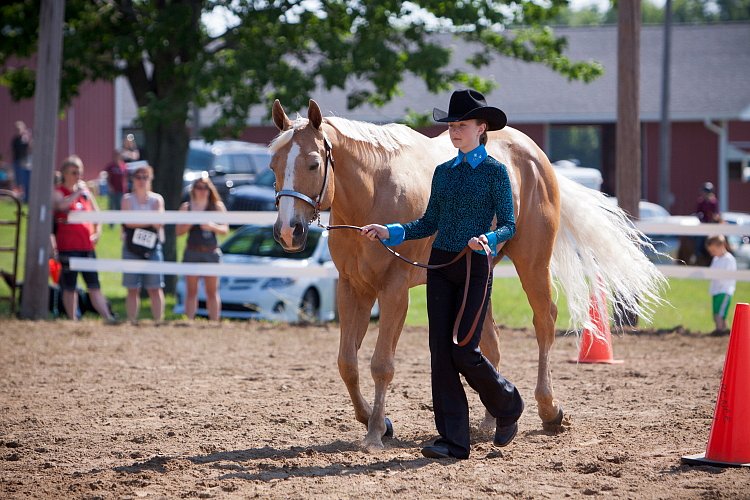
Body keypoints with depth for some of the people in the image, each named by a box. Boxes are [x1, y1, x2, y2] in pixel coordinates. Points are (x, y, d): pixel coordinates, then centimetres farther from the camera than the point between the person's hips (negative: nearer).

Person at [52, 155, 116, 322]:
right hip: (68, 246, -4)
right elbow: (61, 205, -27)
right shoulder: (58, 192, -3)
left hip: (87, 245, 5)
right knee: (69, 286, 1)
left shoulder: (85, 192, 14)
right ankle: (73, 319, 8)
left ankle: (107, 317, -5)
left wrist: (97, 232, 12)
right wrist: (77, 193, -19)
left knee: (94, 285, 1)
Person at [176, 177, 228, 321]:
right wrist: (190, 223, -12)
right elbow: (178, 231, 5)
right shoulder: (186, 207, 8)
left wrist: (213, 227, -14)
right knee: (191, 291, 1)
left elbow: (225, 229, 5)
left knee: (212, 291, 0)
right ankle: (189, 321, 1)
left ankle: (214, 322, 1)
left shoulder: (217, 207, 7)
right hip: (192, 252, 0)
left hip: (211, 251, 0)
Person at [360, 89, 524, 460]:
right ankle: (453, 440, 2)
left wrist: (487, 240, -26)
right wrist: (389, 232, 3)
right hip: (440, 264, 6)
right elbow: (429, 224, 15)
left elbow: (508, 225, -6)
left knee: (465, 352, -9)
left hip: (475, 266, -6)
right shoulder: (444, 172, 12)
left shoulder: (495, 171, -4)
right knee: (440, 350, -1)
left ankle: (507, 406, 20)